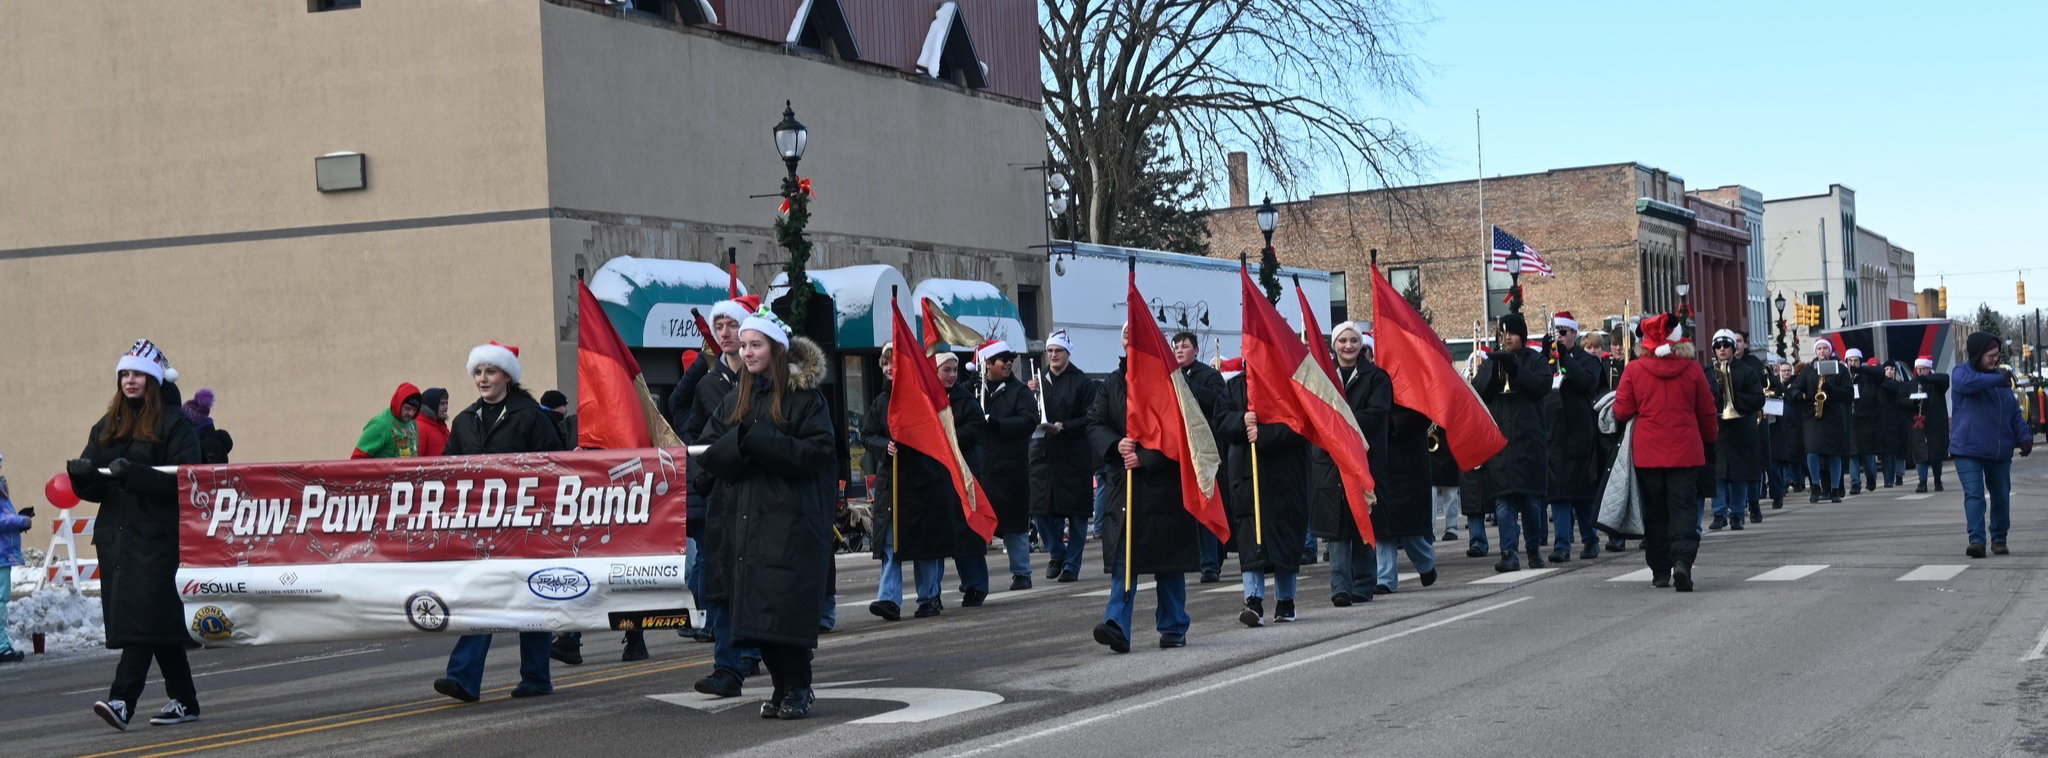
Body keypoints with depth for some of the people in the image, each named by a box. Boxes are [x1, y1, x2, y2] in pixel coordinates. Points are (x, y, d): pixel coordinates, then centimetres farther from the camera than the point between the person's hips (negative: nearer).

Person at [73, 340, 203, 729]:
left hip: (157, 535, -6)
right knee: (160, 621, 9)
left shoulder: (175, 424, -2)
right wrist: (82, 473, -8)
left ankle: (122, 700, -21)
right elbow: (92, 489, 15)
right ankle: (183, 700, 17)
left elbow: (183, 479, -13)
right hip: (114, 533, 6)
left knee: (142, 616, -14)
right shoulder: (106, 427, 18)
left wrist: (132, 474, -24)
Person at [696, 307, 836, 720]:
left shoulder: (805, 397, -3)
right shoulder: (734, 402, 15)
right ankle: (781, 686, 14)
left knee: (788, 608, -7)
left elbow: (817, 451, -13)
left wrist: (758, 439, -17)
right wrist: (739, 442, -13)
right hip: (747, 519, 5)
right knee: (755, 608, 3)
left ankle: (798, 690, 4)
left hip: (792, 523, -5)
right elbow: (709, 454, 8)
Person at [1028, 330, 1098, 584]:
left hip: (1074, 455, -4)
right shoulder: (1039, 381, 13)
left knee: (1076, 513, 0)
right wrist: (1030, 395, -5)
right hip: (1043, 453, 4)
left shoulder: (1082, 382, 0)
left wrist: (1064, 427, -19)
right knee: (1041, 510, 0)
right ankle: (1056, 553, 22)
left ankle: (1071, 565, 10)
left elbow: (1090, 420, -6)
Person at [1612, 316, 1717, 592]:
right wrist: (1710, 439, 22)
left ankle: (1660, 571, 13)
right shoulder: (1691, 370, -3)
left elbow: (1622, 412, -3)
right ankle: (1682, 560, -19)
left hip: (1647, 452, 1)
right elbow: (1707, 413, 5)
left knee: (1655, 511, 10)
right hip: (1684, 452, -1)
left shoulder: (1634, 369, -5)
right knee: (1684, 507, 0)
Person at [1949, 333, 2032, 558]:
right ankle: (1976, 539, -17)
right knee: (1974, 495, -13)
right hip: (1968, 448, -5)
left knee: (2001, 496, 10)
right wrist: (1999, 380, -22)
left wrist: (2024, 436, 1)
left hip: (2000, 450, 5)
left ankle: (1999, 538, 23)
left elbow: (2014, 412, 14)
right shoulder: (1961, 372, -2)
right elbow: (1969, 382, -28)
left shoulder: (2001, 376, 13)